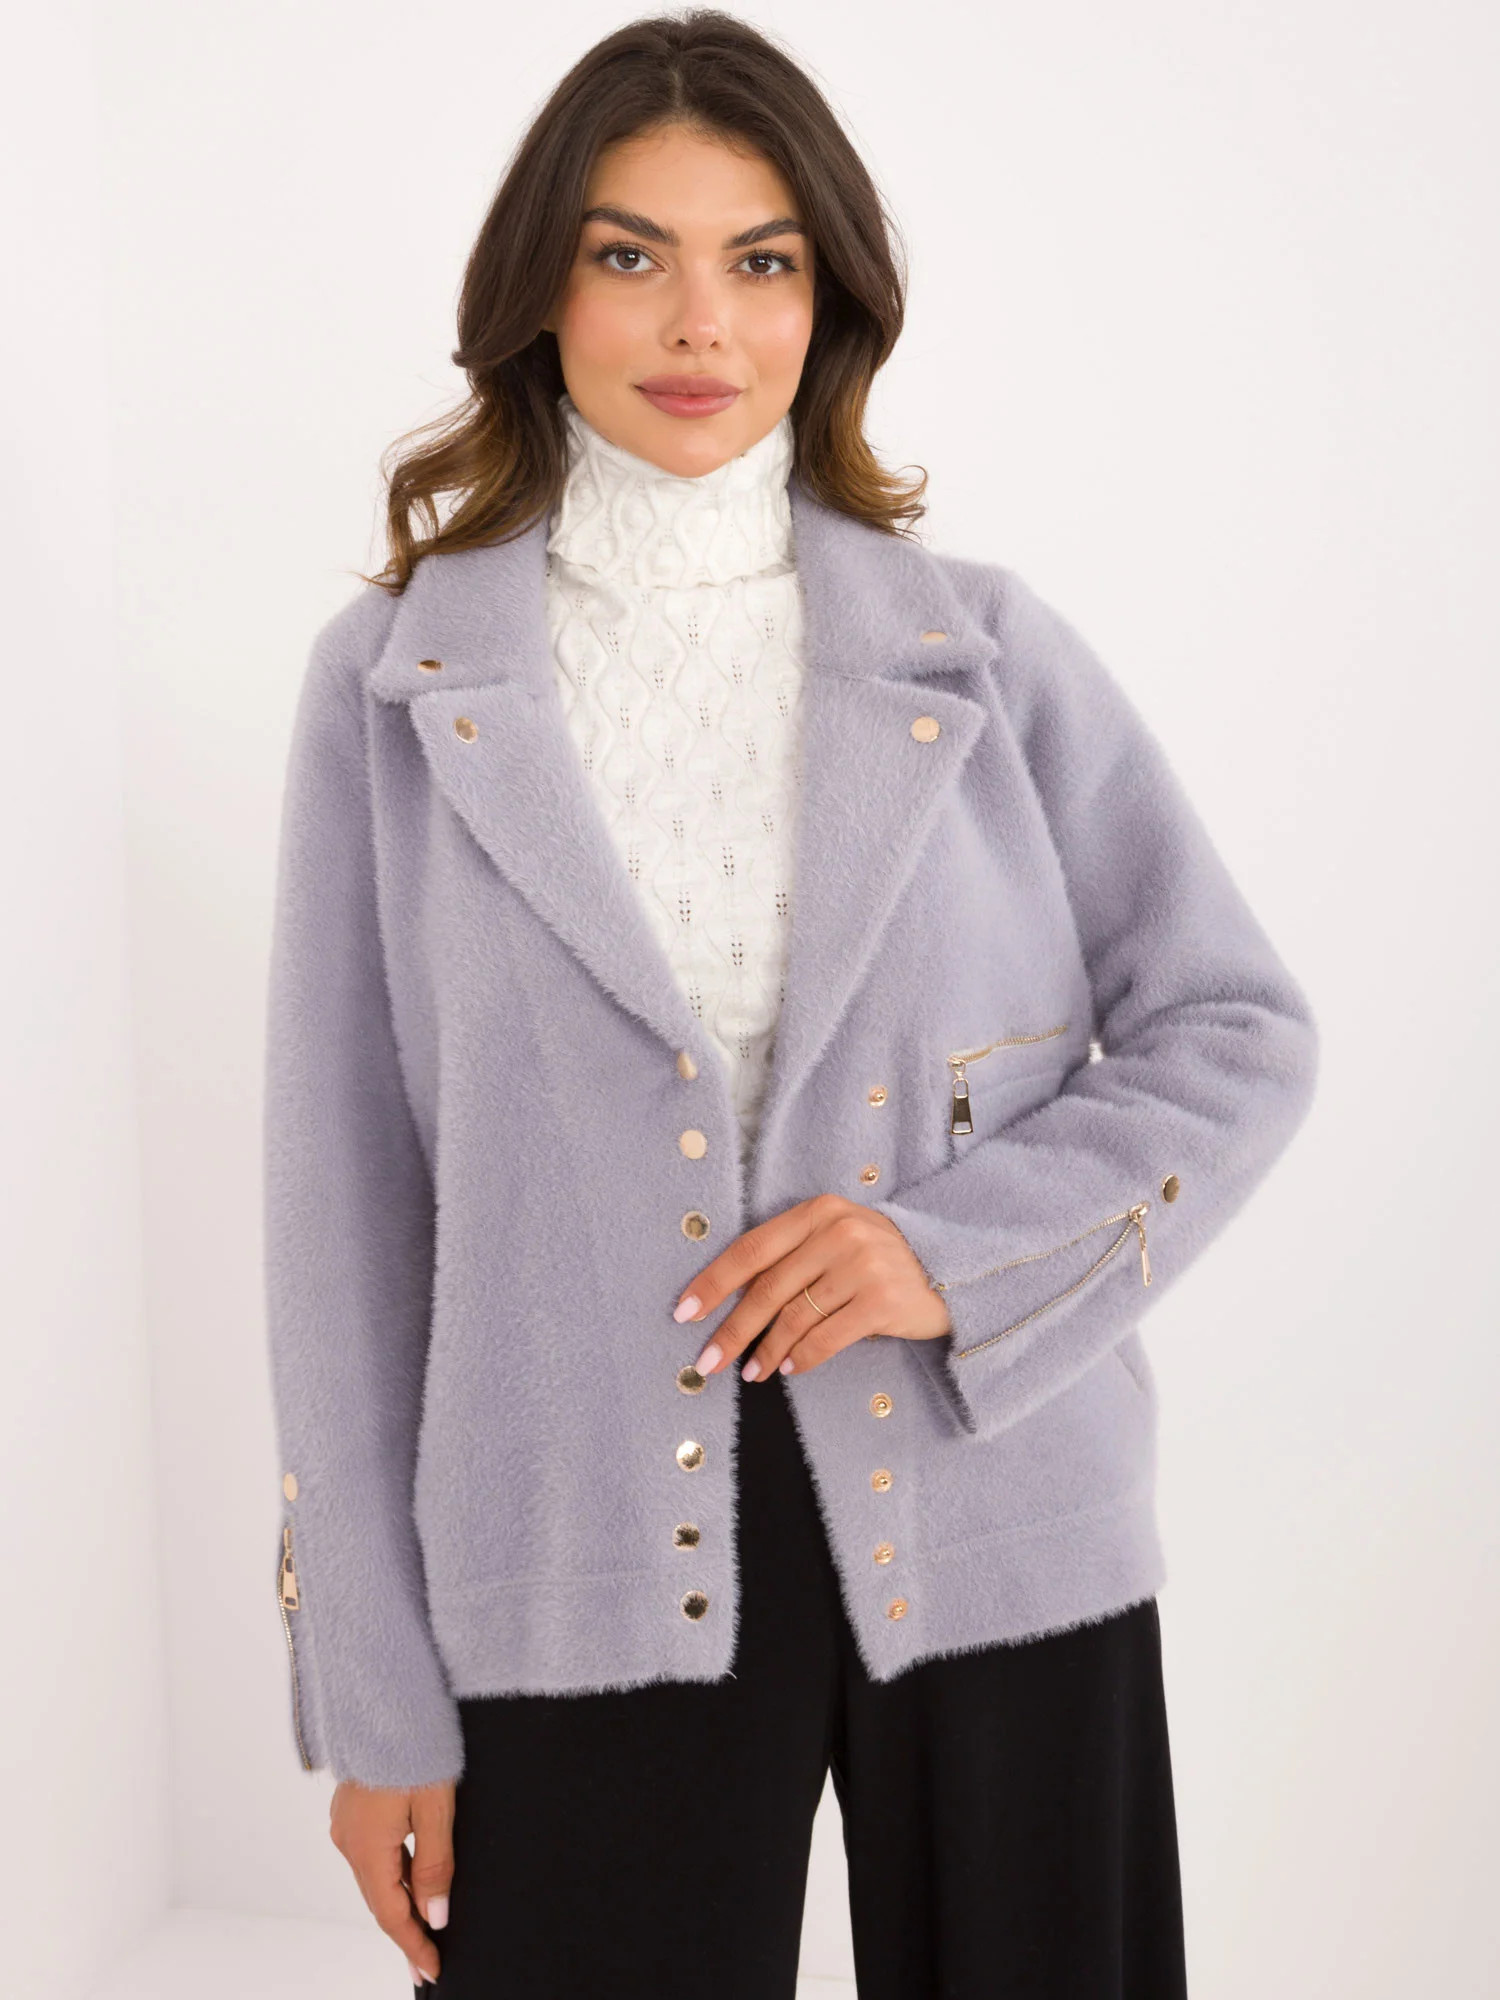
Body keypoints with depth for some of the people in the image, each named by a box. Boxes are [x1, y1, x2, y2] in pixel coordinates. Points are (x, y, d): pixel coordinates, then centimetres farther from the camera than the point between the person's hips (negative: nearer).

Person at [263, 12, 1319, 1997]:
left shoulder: (986, 648, 2)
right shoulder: (394, 679, 0)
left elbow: (1241, 1031, 4)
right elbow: (347, 1189, 0)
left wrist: (962, 1251, -13)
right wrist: (377, 1696, 0)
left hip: (990, 1532, 1)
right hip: (596, 1571, -1)